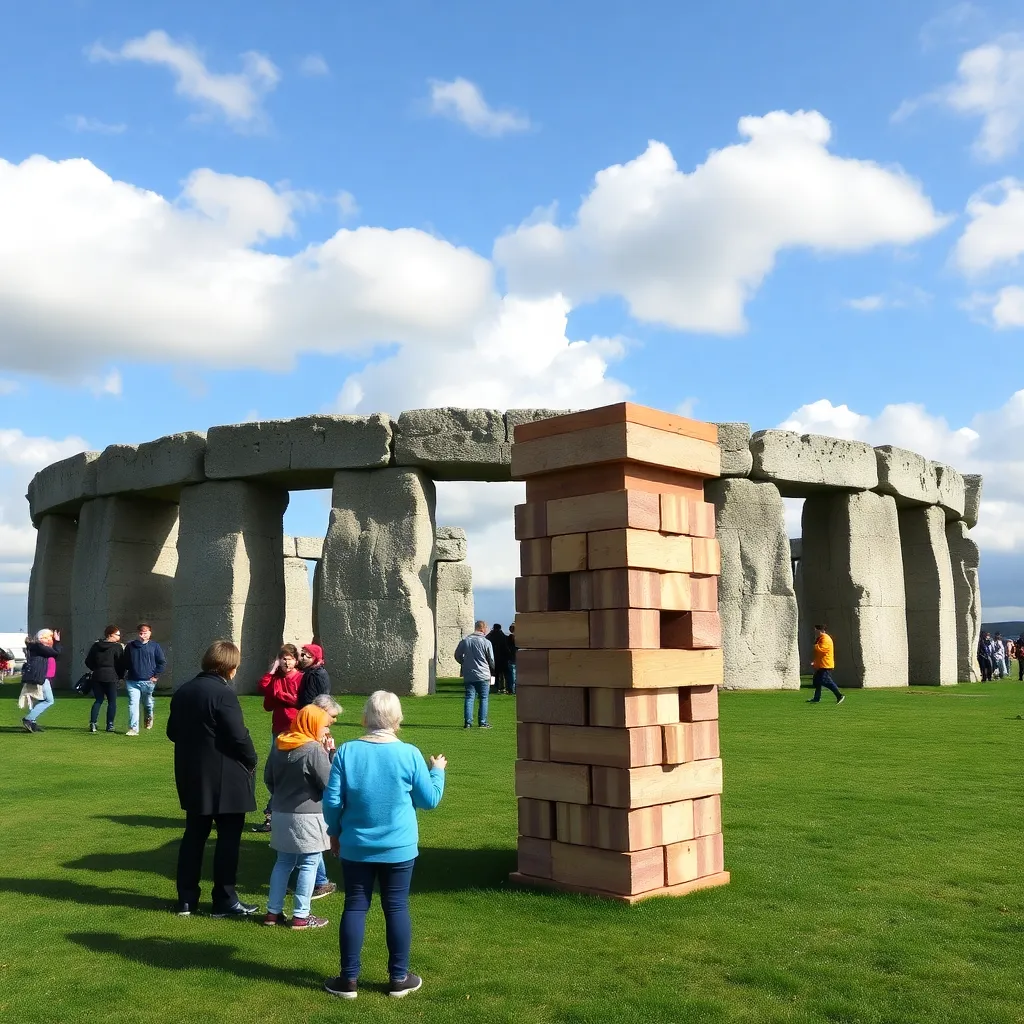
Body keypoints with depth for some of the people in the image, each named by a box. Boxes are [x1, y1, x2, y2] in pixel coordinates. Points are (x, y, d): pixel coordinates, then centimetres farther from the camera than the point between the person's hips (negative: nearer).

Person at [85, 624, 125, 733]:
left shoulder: (96, 646, 9)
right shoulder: (117, 647, -6)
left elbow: (88, 662, 10)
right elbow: (121, 663, -7)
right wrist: (121, 676, 5)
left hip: (97, 676, 5)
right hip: (111, 677, -5)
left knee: (98, 700, 13)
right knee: (112, 701, 4)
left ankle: (93, 722, -2)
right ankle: (110, 725, 0)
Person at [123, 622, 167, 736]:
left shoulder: (155, 646, -3)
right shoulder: (130, 646, 3)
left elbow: (163, 662, 1)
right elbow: (125, 663, 13)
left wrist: (156, 676, -4)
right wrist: (124, 676, 7)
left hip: (148, 681, -1)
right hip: (132, 681, 1)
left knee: (148, 703, 17)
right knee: (133, 704, -8)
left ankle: (149, 717, 46)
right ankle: (133, 728, -7)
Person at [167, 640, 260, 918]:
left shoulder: (182, 691, 7)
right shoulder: (223, 694, -18)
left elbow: (172, 732, 13)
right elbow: (238, 736, -21)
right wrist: (251, 760, -5)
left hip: (191, 777, 8)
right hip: (225, 780, -8)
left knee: (194, 835, 15)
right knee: (228, 838, 3)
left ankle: (186, 899, 20)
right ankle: (225, 900, 9)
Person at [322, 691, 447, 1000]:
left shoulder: (347, 751, -8)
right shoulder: (409, 754, -10)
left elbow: (332, 800, -6)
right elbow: (429, 800, -2)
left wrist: (334, 832, 11)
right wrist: (437, 771, 15)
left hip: (356, 847, 1)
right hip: (399, 848, -1)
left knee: (355, 907, 10)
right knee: (396, 908, 9)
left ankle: (349, 979, 16)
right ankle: (399, 978, 18)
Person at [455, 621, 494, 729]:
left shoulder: (464, 641, 1)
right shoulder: (486, 642, -8)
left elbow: (457, 656, 8)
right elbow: (491, 660, -2)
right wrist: (492, 670, 18)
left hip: (468, 675, 3)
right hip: (483, 675, -3)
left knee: (469, 698, 7)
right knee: (484, 699, 6)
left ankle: (468, 722, 2)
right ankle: (482, 722, 4)